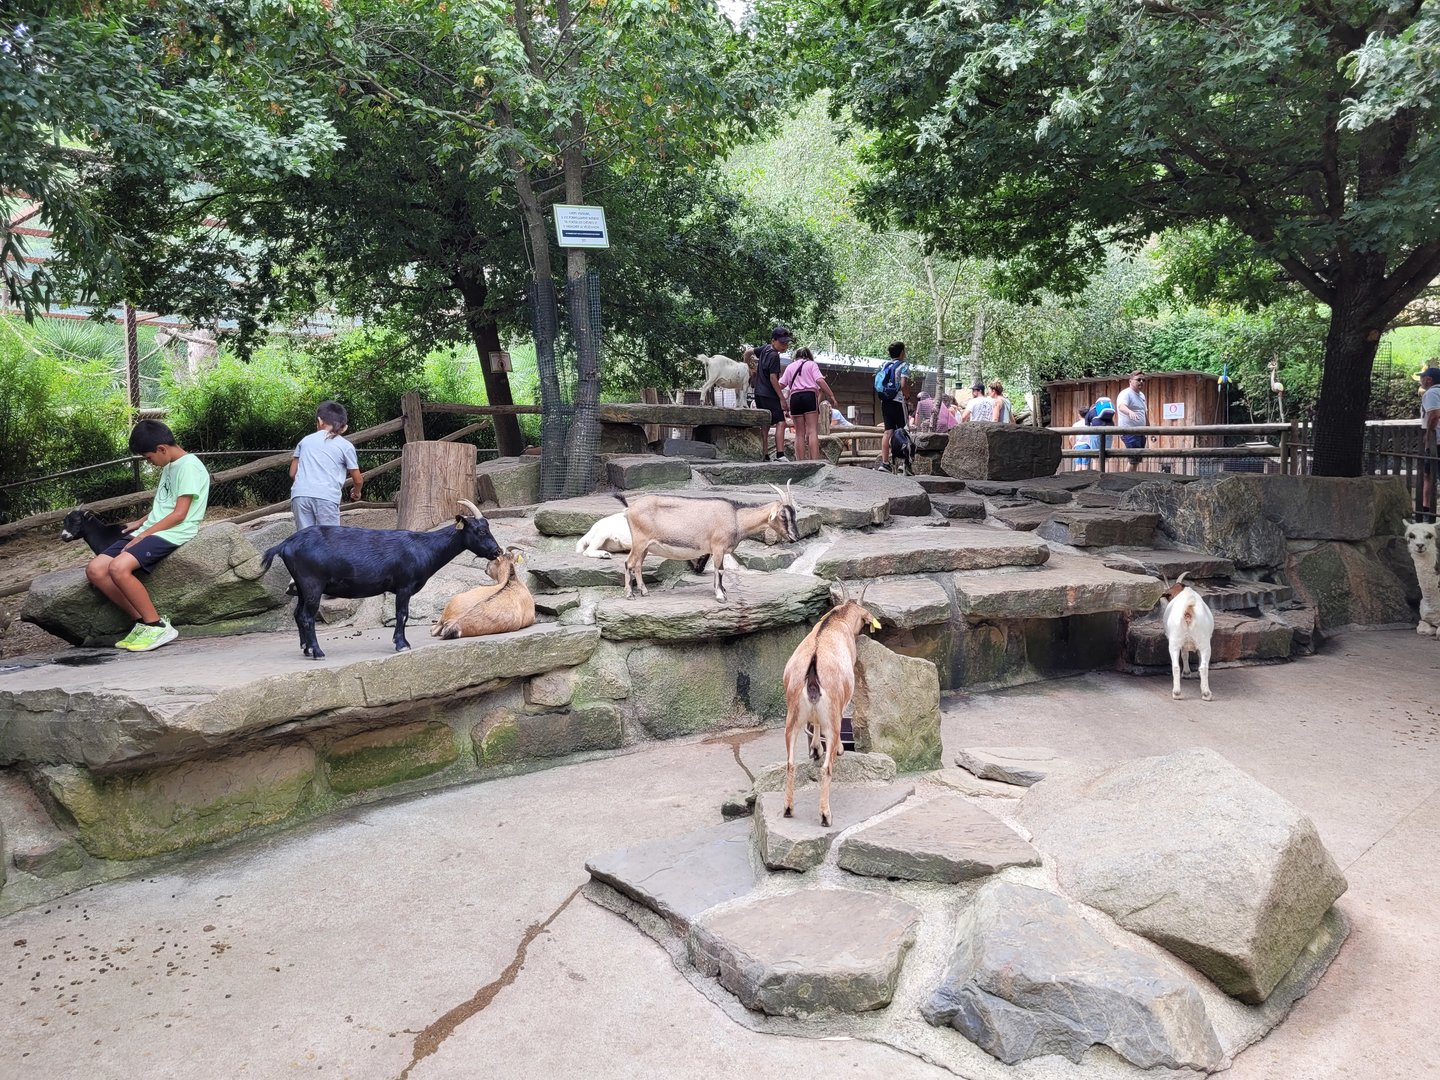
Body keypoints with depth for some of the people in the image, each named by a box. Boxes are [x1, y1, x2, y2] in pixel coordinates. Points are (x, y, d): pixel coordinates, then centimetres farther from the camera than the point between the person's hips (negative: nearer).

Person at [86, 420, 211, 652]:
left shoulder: (189, 466, -9)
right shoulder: (170, 466, 21)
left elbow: (179, 514, -15)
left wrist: (144, 534, -14)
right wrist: (140, 523, 22)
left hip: (172, 534, -10)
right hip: (150, 531, 10)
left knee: (119, 567, -31)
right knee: (95, 570, -6)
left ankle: (157, 626, -18)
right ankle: (144, 622, -5)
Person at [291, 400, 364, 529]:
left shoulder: (305, 440, 19)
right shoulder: (346, 446, 11)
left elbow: (292, 473, 19)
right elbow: (358, 480, 12)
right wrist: (356, 492, 33)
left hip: (300, 495, 3)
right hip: (327, 497, -3)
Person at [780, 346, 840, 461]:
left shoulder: (790, 367, 20)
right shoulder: (811, 364, 11)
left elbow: (781, 384, 9)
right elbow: (819, 380, -4)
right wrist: (831, 396, -5)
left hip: (794, 398, 3)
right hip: (809, 395, -3)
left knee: (799, 433, 4)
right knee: (812, 431, -9)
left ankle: (800, 462, -3)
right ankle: (815, 460, -21)